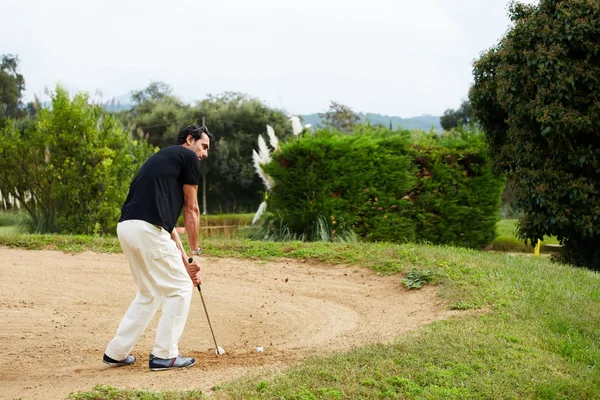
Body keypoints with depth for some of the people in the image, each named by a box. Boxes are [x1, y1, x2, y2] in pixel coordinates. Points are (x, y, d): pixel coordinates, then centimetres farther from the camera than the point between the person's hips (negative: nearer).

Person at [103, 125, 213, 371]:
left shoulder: (164, 158, 30)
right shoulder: (188, 157, 5)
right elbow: (191, 210, 6)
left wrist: (184, 261, 26)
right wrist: (194, 253, 14)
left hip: (126, 228, 9)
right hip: (147, 230, -9)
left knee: (150, 293, 22)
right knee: (180, 288, 5)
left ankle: (116, 353, 23)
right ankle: (164, 355, 7)